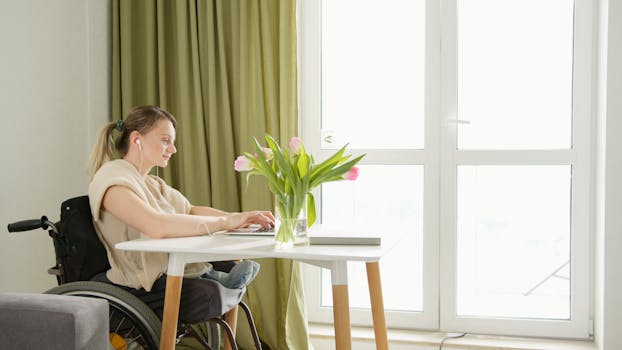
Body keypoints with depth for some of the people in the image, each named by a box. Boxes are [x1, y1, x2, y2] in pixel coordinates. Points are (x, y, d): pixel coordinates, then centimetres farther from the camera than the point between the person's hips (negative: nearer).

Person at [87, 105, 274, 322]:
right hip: (144, 287, -9)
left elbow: (191, 211, 12)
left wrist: (240, 218, -5)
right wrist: (225, 222, -26)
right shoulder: (112, 178, -13)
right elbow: (157, 226, -29)